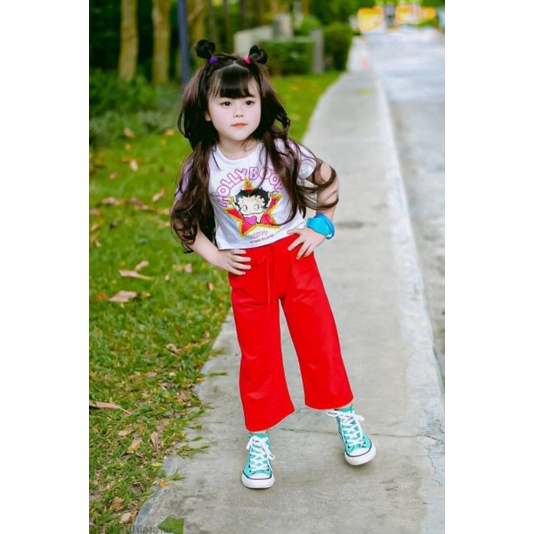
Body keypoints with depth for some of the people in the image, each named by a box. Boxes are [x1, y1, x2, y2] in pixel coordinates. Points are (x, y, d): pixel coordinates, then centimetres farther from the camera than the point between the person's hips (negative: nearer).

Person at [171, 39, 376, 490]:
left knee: (319, 338, 7)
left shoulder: (282, 150, -11)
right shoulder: (202, 168, -10)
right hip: (247, 270, 0)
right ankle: (260, 439, 23)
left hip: (294, 255, 0)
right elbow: (182, 218, 4)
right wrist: (213, 256, -4)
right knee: (257, 355, 8)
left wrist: (321, 227, 0)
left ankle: (344, 414, 28)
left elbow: (327, 180, 4)